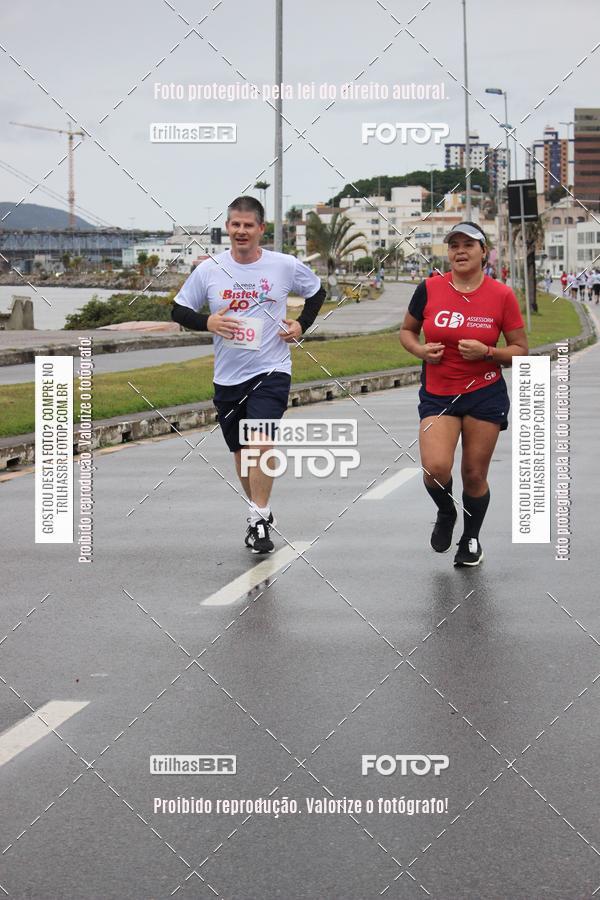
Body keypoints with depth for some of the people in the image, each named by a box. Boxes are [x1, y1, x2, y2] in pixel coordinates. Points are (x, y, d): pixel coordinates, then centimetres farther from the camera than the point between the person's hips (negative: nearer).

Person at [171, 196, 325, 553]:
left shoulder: (286, 266, -3)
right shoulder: (209, 269, -1)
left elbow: (317, 291, 15)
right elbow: (179, 310, 6)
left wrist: (301, 324, 1)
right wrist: (207, 322, -13)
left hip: (271, 372, -3)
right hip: (227, 376, 3)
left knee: (261, 442, -21)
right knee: (241, 452, 13)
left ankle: (259, 520, -13)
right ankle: (261, 514, 33)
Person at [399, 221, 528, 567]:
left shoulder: (502, 295, -7)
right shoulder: (429, 289, -4)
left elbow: (521, 350, -1)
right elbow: (407, 331, 11)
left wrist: (486, 352, -19)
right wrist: (421, 350, -10)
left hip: (485, 395, 0)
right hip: (437, 395, 0)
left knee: (474, 474, 5)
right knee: (436, 468, -16)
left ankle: (471, 538, 32)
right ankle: (446, 514, 19)